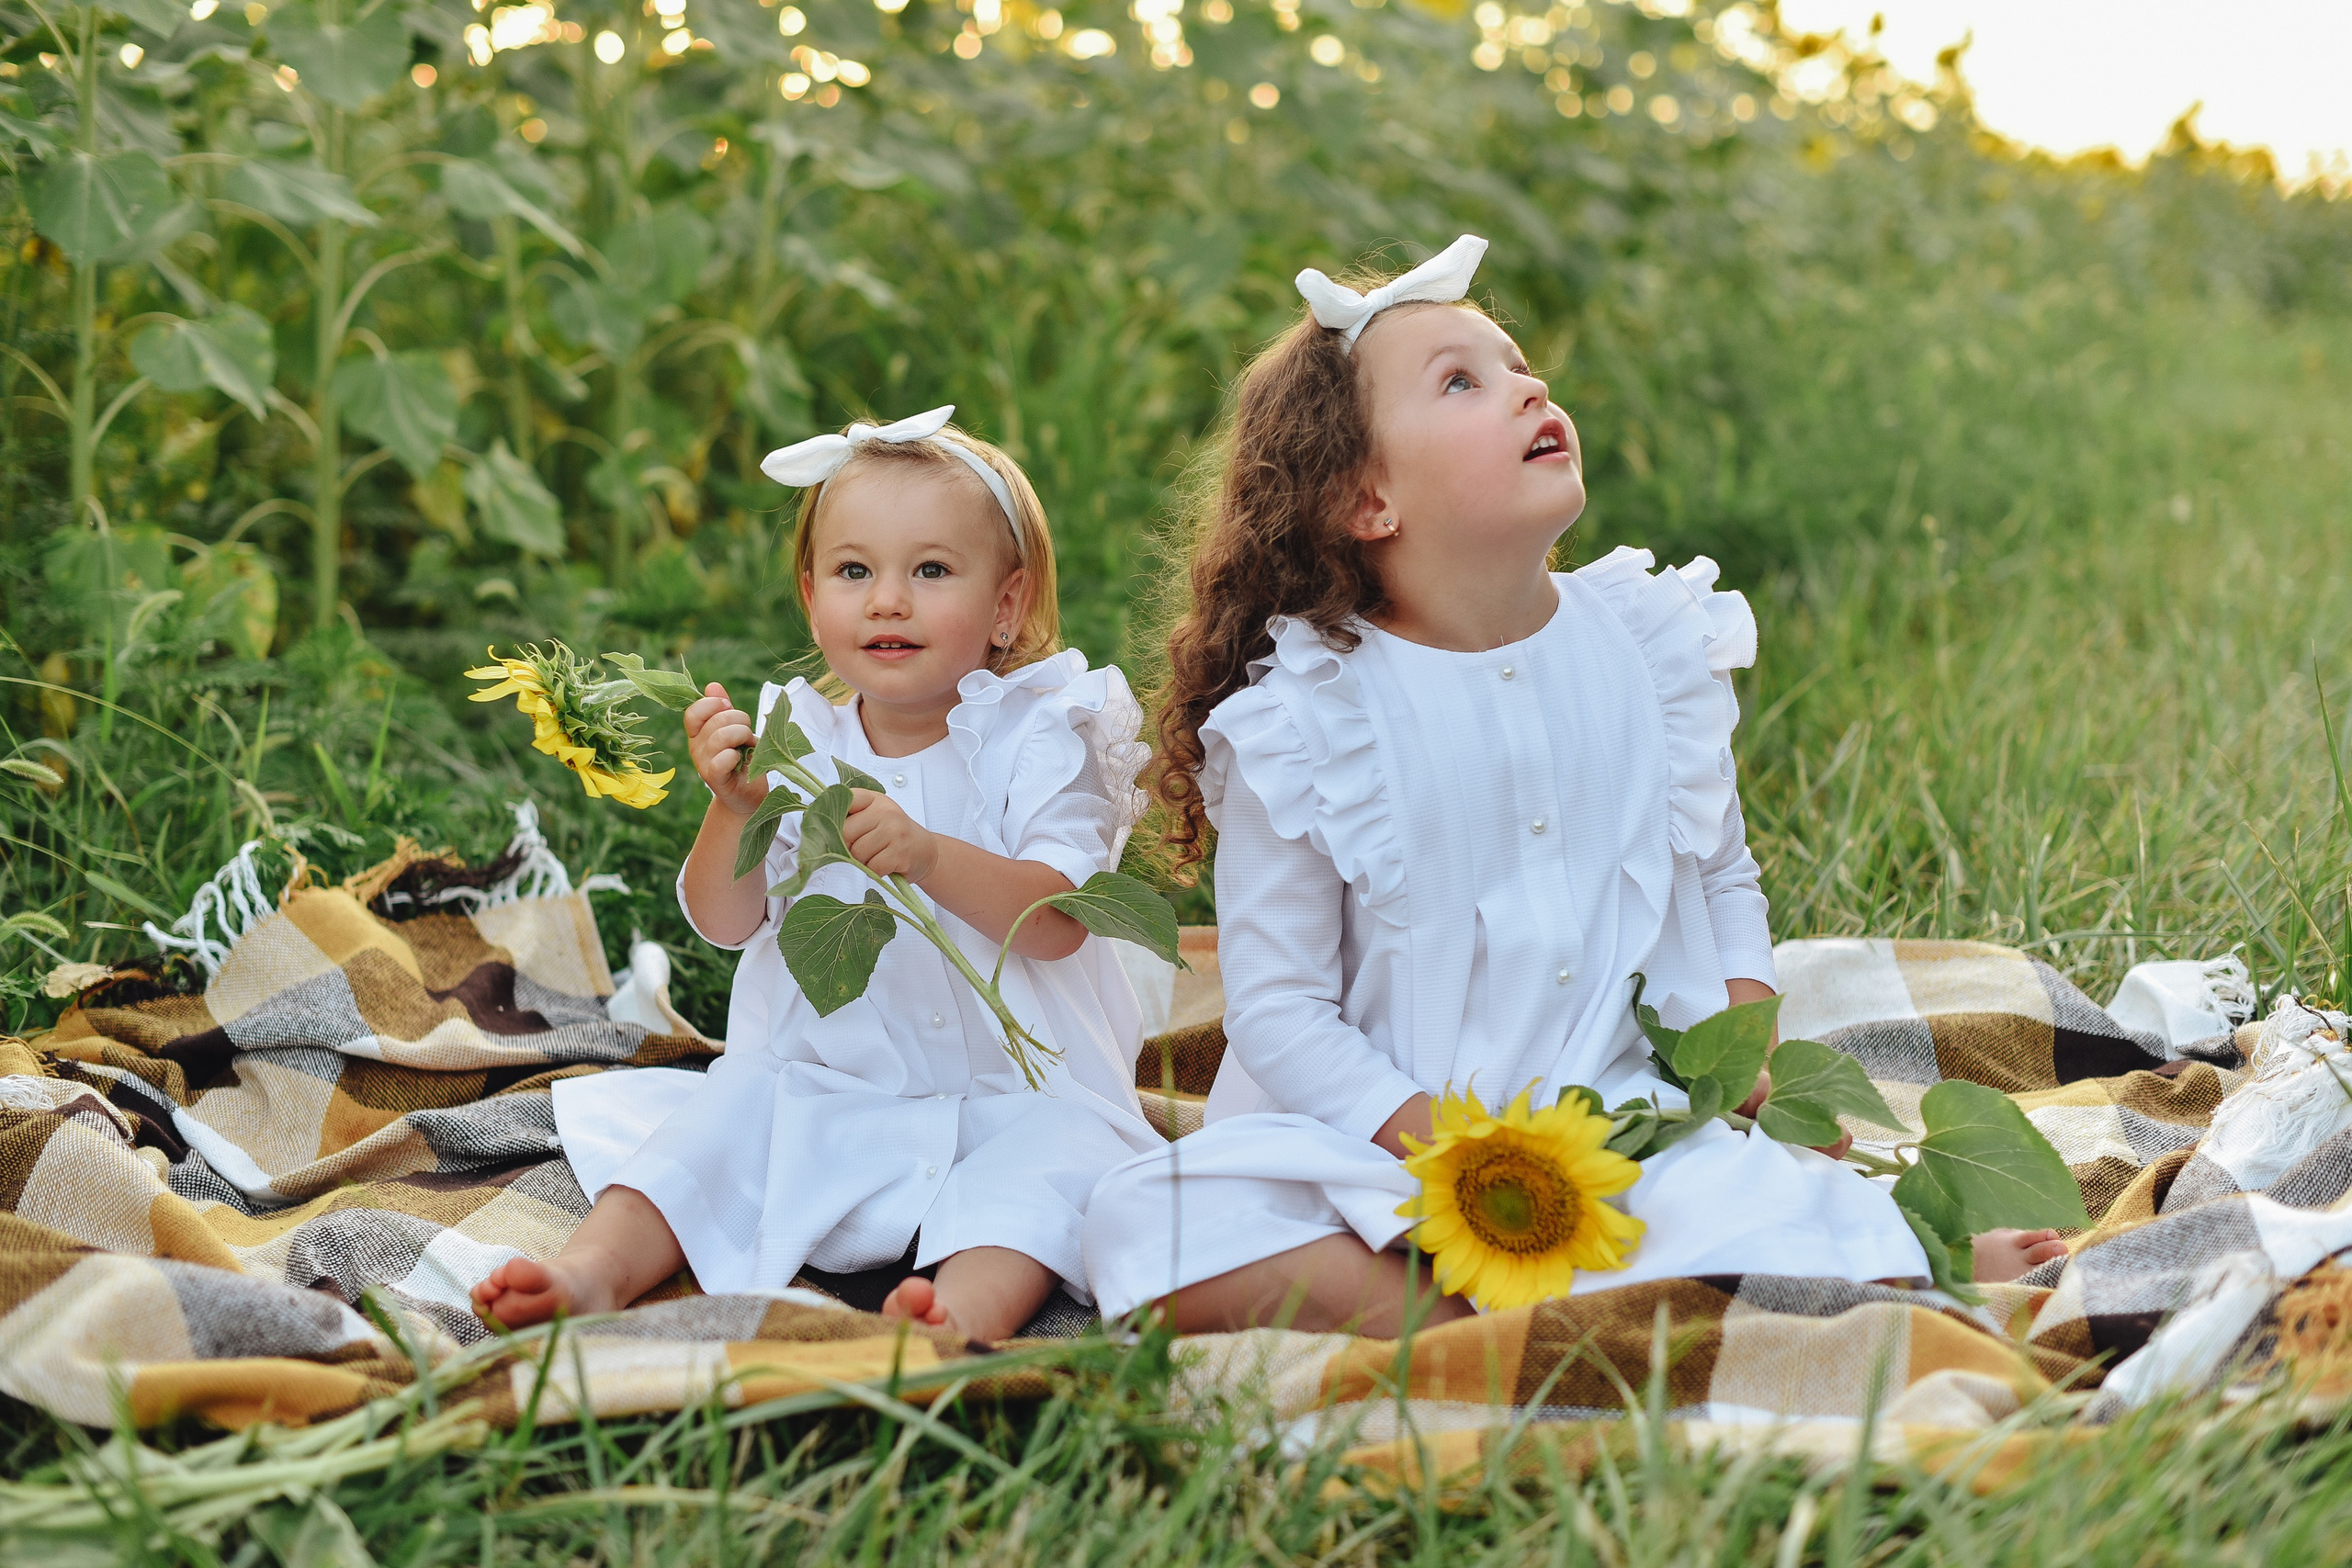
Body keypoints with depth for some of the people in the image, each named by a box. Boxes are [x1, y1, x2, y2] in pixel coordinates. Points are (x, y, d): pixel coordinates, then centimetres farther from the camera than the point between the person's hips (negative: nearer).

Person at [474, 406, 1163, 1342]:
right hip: (824, 1079, 4)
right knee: (726, 1116, -17)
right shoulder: (795, 742, 3)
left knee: (1055, 1158, -32)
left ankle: (971, 1309, -54)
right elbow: (723, 922, -1)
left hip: (1015, 1084, -4)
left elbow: (1058, 922, -18)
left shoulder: (1036, 738, -6)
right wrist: (735, 808, -22)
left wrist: (929, 855, -35)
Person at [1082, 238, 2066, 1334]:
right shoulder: (1307, 719, -8)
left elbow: (1724, 879, 18)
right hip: (1385, 1136, 0)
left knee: (1782, 1217, -32)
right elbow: (1277, 1008, -7)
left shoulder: (1651, 644, 5)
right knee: (1149, 1228, -28)